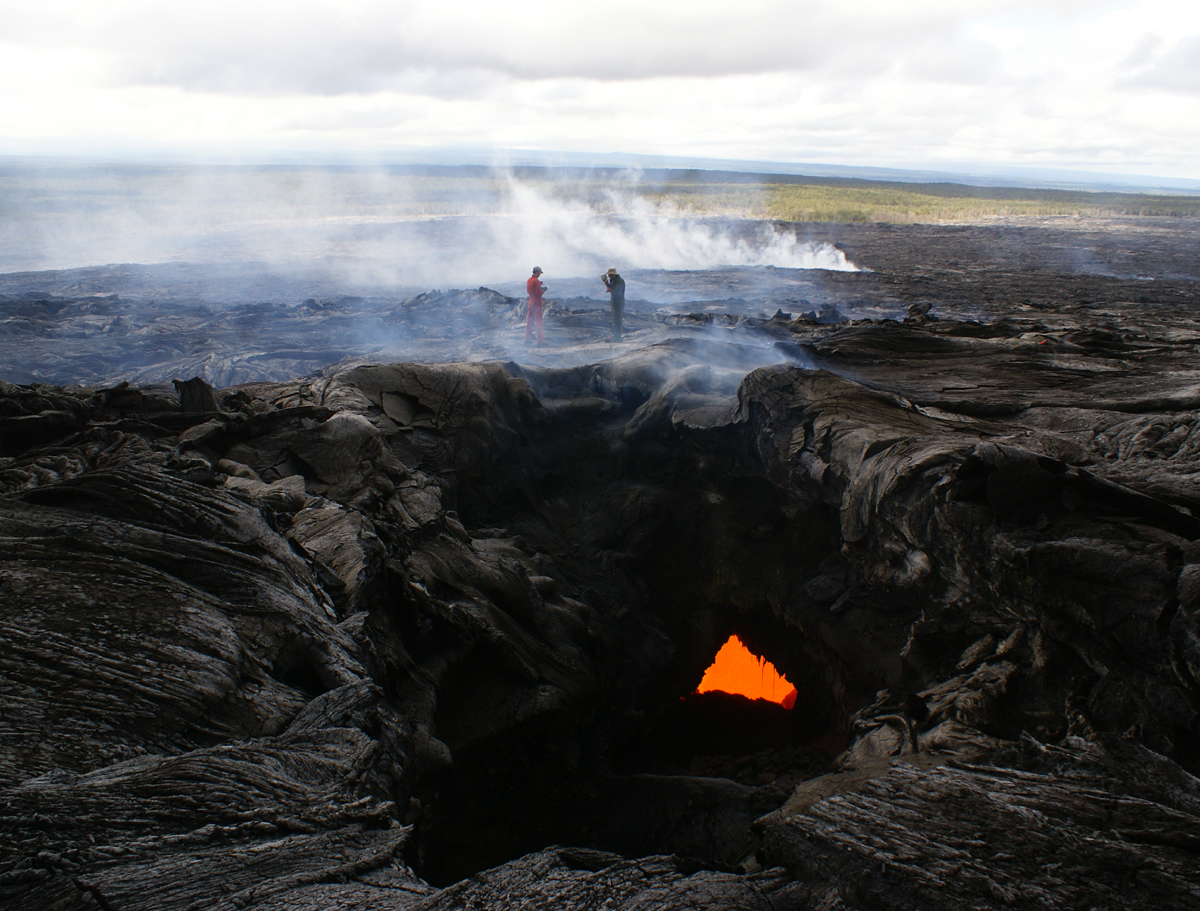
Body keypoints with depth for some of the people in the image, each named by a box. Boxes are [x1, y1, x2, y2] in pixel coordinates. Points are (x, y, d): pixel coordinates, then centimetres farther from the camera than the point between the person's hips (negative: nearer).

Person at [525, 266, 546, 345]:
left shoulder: (529, 280, 9)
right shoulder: (536, 281, -16)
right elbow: (539, 293, -20)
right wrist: (544, 289, -2)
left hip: (531, 303, 8)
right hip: (537, 304, -8)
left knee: (529, 321, 11)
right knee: (538, 322, -3)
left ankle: (527, 339, 12)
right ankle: (540, 340, -1)